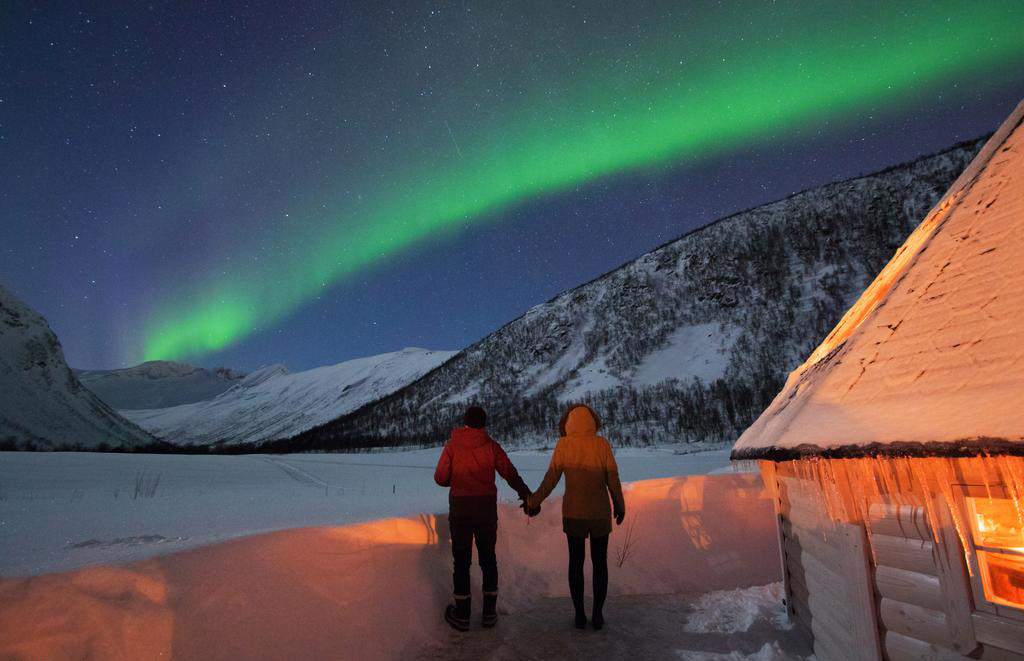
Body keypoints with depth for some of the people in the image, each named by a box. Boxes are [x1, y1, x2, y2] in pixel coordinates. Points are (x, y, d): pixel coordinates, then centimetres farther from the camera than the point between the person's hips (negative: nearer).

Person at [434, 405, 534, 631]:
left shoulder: (452, 445, -5)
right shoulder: (490, 445, -4)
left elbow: (440, 478, -6)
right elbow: (510, 473, -7)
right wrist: (528, 496, -1)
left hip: (460, 509, -1)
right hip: (487, 509, 1)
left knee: (461, 560, 10)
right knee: (488, 559, 15)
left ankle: (462, 614, 18)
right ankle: (489, 612, 21)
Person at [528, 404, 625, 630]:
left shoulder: (563, 445, -12)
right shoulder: (602, 444, -11)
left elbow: (550, 479, -10)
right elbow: (613, 480, -8)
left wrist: (533, 501, 4)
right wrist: (620, 506, 7)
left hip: (573, 513, 0)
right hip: (599, 513, 0)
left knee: (576, 562, 15)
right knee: (599, 562, 16)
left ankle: (580, 614, 21)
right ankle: (597, 614, 22)